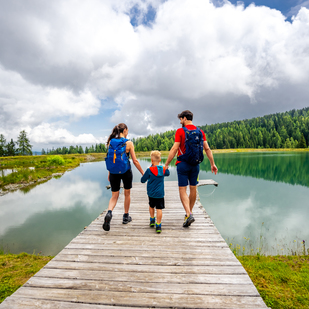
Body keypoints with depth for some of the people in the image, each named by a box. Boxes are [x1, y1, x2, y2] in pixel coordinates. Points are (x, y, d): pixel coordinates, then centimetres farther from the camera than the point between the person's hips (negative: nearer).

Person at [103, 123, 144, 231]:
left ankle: (109, 213, -14)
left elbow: (109, 159, 6)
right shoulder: (129, 143, -9)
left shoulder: (110, 142, 1)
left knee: (114, 195, 12)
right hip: (126, 171, -2)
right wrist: (143, 173, 1)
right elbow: (135, 161, -9)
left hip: (114, 172, 3)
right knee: (127, 194, 18)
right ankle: (126, 217, 30)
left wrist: (109, 173, 16)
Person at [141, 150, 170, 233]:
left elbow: (142, 180, -5)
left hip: (151, 193, 0)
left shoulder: (149, 170, -12)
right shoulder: (163, 169, -2)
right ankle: (158, 226, 1)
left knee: (151, 206, 22)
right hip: (160, 193, 0)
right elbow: (167, 173, 22)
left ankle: (152, 220, 36)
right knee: (159, 208, 2)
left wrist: (147, 176, 13)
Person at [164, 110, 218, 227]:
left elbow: (174, 149, -13)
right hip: (195, 164, 5)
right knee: (193, 188, 15)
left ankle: (189, 214, -12)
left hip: (183, 164, -5)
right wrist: (212, 164, 10)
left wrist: (166, 164, -9)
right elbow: (207, 149, 5)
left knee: (182, 189, 0)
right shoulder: (200, 131, 7)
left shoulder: (180, 131, -7)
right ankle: (189, 212, 30)